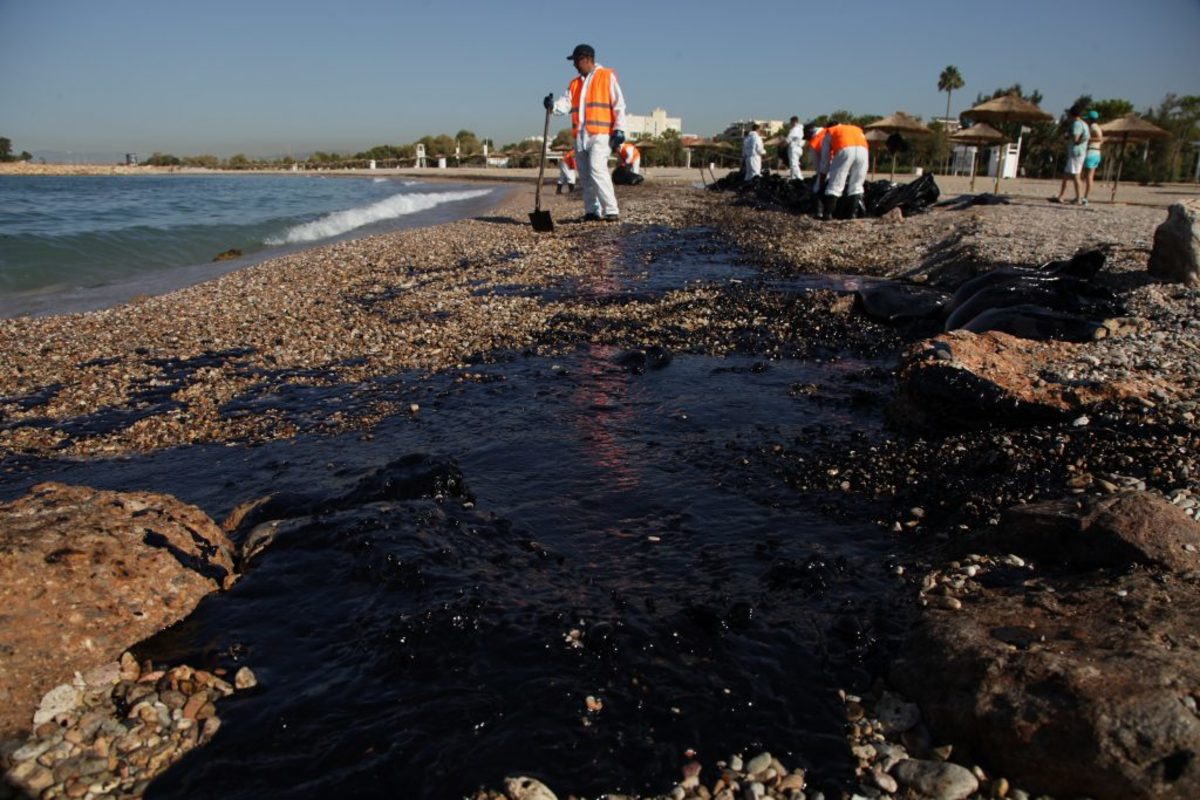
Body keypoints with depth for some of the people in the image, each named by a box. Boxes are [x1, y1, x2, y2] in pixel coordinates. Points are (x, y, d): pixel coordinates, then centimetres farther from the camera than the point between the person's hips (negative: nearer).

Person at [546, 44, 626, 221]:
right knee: (585, 175, 6)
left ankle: (611, 210, -17)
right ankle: (592, 211, 12)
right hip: (580, 136, 7)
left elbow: (619, 104, -1)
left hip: (600, 134, -7)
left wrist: (619, 129, -10)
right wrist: (553, 105, -15)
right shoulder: (574, 83, 21)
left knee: (597, 170, -20)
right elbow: (566, 103, 7)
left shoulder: (607, 76, 5)